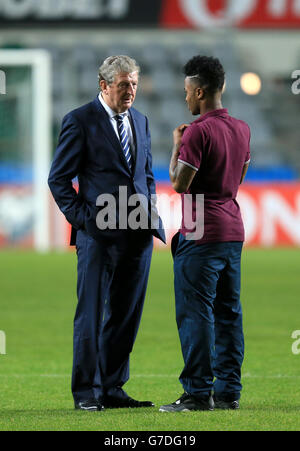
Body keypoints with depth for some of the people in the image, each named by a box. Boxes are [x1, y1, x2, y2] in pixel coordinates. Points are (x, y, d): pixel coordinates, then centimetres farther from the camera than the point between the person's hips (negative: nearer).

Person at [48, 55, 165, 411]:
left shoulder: (139, 121, 16)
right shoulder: (80, 121, -3)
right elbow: (59, 178, -2)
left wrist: (152, 215, 11)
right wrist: (81, 218, -9)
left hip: (138, 235, 6)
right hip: (99, 235, -6)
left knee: (126, 315, 7)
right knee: (91, 315, -3)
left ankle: (112, 388, 14)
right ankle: (87, 392, 3)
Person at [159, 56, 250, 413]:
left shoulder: (199, 131, -15)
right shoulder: (241, 128, 11)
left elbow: (179, 183, -15)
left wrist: (177, 146, -1)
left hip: (201, 234, -8)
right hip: (233, 230, 8)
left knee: (195, 312, -5)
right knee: (228, 312, 10)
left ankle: (198, 393, -7)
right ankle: (228, 391, 11)